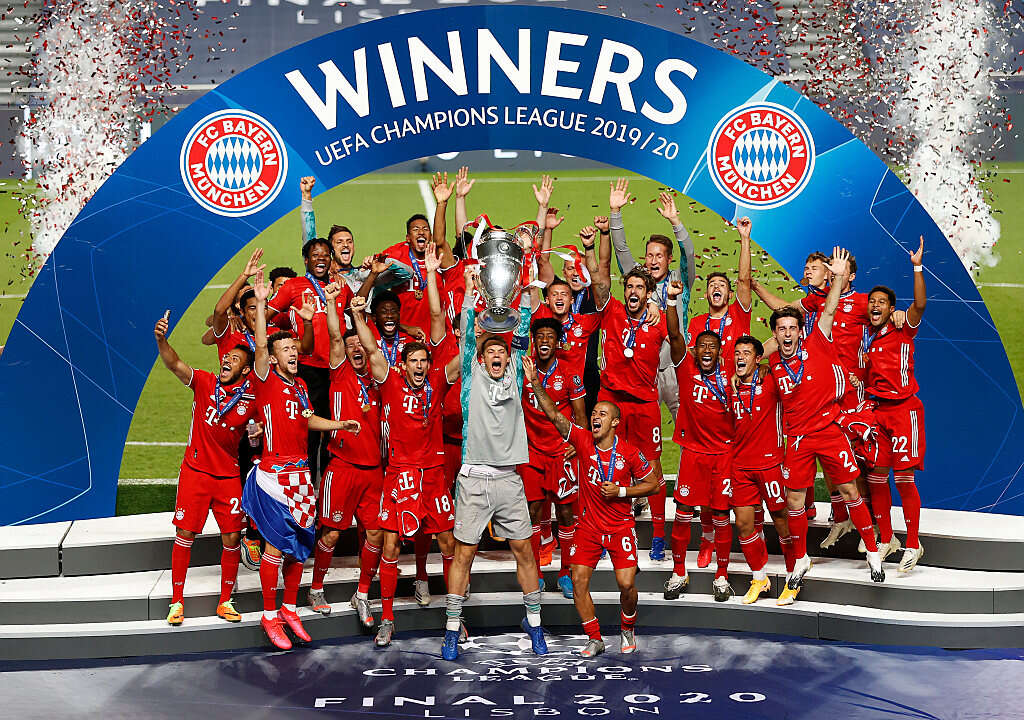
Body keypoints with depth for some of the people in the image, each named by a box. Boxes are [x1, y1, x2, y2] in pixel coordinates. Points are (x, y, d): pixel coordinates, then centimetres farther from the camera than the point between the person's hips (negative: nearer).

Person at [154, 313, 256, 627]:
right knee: (185, 534, 0)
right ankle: (177, 602, 12)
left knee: (232, 537, 1)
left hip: (229, 476, 1)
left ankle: (225, 602, 16)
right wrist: (161, 340, -34)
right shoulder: (205, 382, -2)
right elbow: (174, 364, -17)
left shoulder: (251, 400, -1)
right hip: (195, 471, -1)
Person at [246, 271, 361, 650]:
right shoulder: (266, 381, -5)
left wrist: (340, 424, 12)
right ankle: (270, 616, 6)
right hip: (274, 472, -7)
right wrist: (261, 302, -24)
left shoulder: (301, 386, 15)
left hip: (301, 472, 7)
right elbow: (260, 345, -19)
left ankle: (290, 610, 23)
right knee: (276, 544, -5)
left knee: (300, 542, 10)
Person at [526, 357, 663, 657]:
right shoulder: (583, 441, -5)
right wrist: (535, 383, -27)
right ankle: (595, 639, 10)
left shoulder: (629, 452, -10)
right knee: (579, 581, -6)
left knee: (627, 584, -10)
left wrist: (621, 491, -12)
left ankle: (628, 630, 19)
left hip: (621, 528, -2)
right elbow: (554, 414, -14)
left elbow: (654, 484, 0)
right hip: (588, 527, 2)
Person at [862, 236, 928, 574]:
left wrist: (917, 267, -27)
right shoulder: (865, 335, 9)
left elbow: (920, 304, -21)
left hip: (903, 409, -5)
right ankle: (885, 539, 18)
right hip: (875, 410, 5)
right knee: (875, 476, 5)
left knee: (903, 478, -5)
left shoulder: (903, 332, -5)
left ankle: (913, 544, 4)